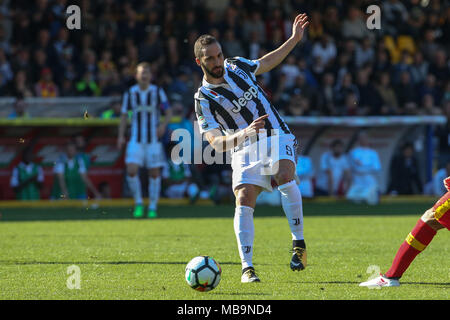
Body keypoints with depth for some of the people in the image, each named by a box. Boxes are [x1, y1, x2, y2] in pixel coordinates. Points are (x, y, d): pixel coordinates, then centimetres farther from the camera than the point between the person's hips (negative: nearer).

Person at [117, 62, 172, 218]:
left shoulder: (158, 92, 0)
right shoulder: (130, 93, 3)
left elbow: (168, 112, 3)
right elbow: (124, 115, 11)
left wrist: (163, 124, -17)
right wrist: (121, 136, 2)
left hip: (154, 139, 0)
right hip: (136, 139, 0)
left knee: (154, 173, 0)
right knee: (131, 171, -14)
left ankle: (153, 207, 11)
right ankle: (138, 203, 2)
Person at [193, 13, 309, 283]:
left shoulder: (236, 66, 5)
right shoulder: (204, 99, -9)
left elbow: (266, 63, 28)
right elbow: (217, 143, -17)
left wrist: (294, 39, 25)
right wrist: (245, 134, -33)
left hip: (278, 138, 2)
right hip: (245, 150, -2)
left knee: (285, 175, -27)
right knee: (244, 199, -20)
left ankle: (299, 243, -17)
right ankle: (247, 267, -14)